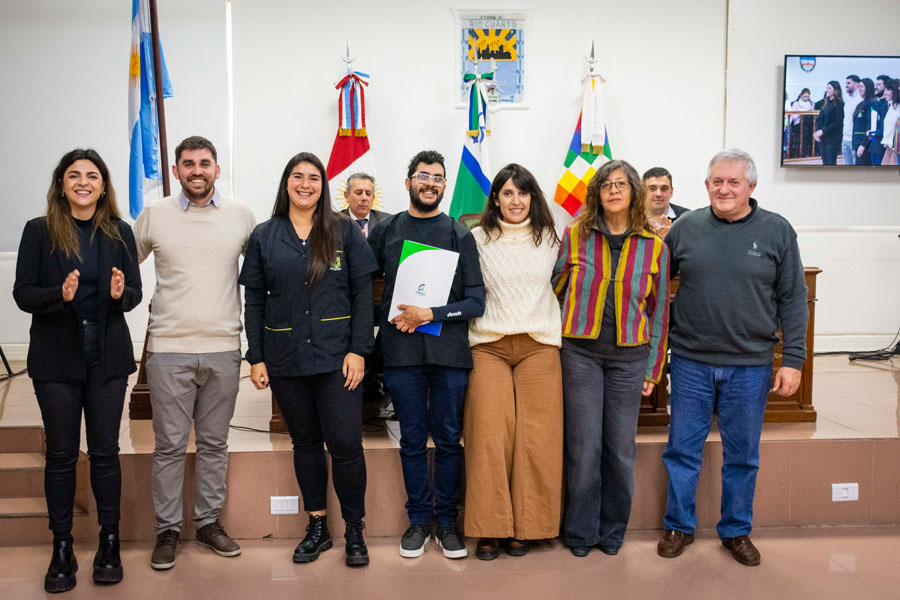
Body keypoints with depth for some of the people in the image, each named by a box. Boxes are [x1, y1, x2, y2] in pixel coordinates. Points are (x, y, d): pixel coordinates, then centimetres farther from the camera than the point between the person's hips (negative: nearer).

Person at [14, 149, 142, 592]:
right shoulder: (39, 231, 0)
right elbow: (22, 293, -3)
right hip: (57, 357, -1)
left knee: (105, 451, 7)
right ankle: (62, 550, 18)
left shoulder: (119, 232, 4)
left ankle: (109, 544, 20)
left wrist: (120, 293, -18)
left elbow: (135, 293, 5)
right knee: (61, 453, 7)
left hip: (108, 357, 1)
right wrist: (60, 295, -21)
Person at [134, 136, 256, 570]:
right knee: (170, 445, 4)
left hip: (223, 348, 1)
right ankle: (167, 530, 18)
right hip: (169, 347, -1)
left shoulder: (241, 216, 4)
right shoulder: (154, 215, 2)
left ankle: (208, 522, 25)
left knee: (214, 443, 11)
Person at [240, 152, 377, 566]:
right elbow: (253, 300, 8)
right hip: (285, 358, 2)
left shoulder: (344, 230, 3)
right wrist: (255, 357, 2)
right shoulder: (264, 236, 8)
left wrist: (358, 350, -8)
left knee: (345, 443, -4)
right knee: (305, 442, 12)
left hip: (337, 357, -2)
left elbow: (362, 292, 0)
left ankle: (355, 531, 14)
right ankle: (317, 527, 26)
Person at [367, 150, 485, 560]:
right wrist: (390, 317, -1)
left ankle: (446, 521, 20)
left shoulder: (460, 236, 5)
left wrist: (430, 314, -12)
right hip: (402, 353, 1)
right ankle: (418, 520, 22)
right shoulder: (384, 231, 9)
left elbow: (476, 301, 0)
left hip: (449, 352, 0)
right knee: (412, 441, 8)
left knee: (448, 440, 6)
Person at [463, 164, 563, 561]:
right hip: (488, 346, -1)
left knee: (535, 438, -2)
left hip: (539, 345, 2)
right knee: (489, 437, -6)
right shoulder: (478, 239, 7)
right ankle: (489, 529, 6)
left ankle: (524, 527, 11)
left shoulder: (550, 238, 12)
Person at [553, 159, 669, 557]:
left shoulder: (654, 247, 4)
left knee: (620, 448, 7)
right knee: (584, 446, 3)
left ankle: (612, 532, 25)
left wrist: (653, 368, 7)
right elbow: (553, 288, 10)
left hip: (629, 356, 1)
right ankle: (581, 532, 19)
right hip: (581, 351, -1)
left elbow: (659, 312, 8)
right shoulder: (575, 236, 2)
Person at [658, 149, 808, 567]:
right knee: (682, 449, 9)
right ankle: (679, 526, 27)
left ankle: (736, 531, 30)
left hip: (750, 366, 0)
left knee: (743, 454, 12)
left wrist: (792, 360, -4)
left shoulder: (777, 231, 0)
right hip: (690, 361, 1)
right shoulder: (686, 228, 2)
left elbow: (792, 300, 1)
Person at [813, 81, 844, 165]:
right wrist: (817, 131, -3)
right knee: (825, 163, 10)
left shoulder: (839, 104, -8)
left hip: (833, 139, -7)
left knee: (831, 163, -5)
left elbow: (837, 122, -15)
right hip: (823, 138, 7)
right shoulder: (826, 104, 15)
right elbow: (819, 119, 13)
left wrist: (823, 131, -15)